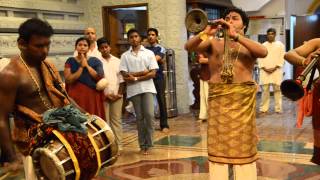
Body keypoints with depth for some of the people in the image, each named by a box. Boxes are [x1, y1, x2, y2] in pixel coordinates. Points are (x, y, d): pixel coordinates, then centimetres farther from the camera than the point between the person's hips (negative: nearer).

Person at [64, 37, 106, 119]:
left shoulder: (95, 61, 8)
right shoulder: (70, 61, 5)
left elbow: (100, 77, -6)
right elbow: (68, 80, -7)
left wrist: (87, 65, -6)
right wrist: (81, 67, -9)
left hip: (92, 97, 1)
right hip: (76, 96, 0)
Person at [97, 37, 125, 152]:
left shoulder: (117, 61, 9)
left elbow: (121, 79, 9)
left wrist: (120, 93, -4)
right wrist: (106, 94, -9)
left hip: (117, 95, 2)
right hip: (103, 95, -2)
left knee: (116, 120, 6)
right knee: (105, 121, -1)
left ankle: (118, 145, 10)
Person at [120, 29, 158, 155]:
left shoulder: (149, 53, 5)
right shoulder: (125, 56, 6)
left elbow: (153, 73, -3)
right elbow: (125, 76, -2)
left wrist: (135, 77, -10)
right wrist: (142, 72, -9)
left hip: (147, 88, -1)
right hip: (133, 90, 1)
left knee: (149, 115, -10)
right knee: (139, 117, 5)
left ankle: (148, 144, 1)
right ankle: (143, 145, 13)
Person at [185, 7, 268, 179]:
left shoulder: (249, 45, 6)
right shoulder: (213, 43, 8)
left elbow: (263, 52, -17)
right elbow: (188, 47, -6)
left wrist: (236, 36, -22)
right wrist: (205, 33, -23)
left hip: (243, 99, -1)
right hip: (218, 99, 1)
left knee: (243, 146, 3)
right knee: (218, 145, 7)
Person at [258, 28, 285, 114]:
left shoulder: (280, 45, 8)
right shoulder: (263, 45, 12)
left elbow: (282, 58, 2)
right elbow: (260, 58, 7)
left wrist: (274, 68, -9)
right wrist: (264, 68, -7)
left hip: (276, 71, -1)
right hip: (265, 71, 1)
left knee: (277, 89, -3)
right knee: (265, 90, -2)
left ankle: (278, 109, 2)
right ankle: (263, 108, 2)